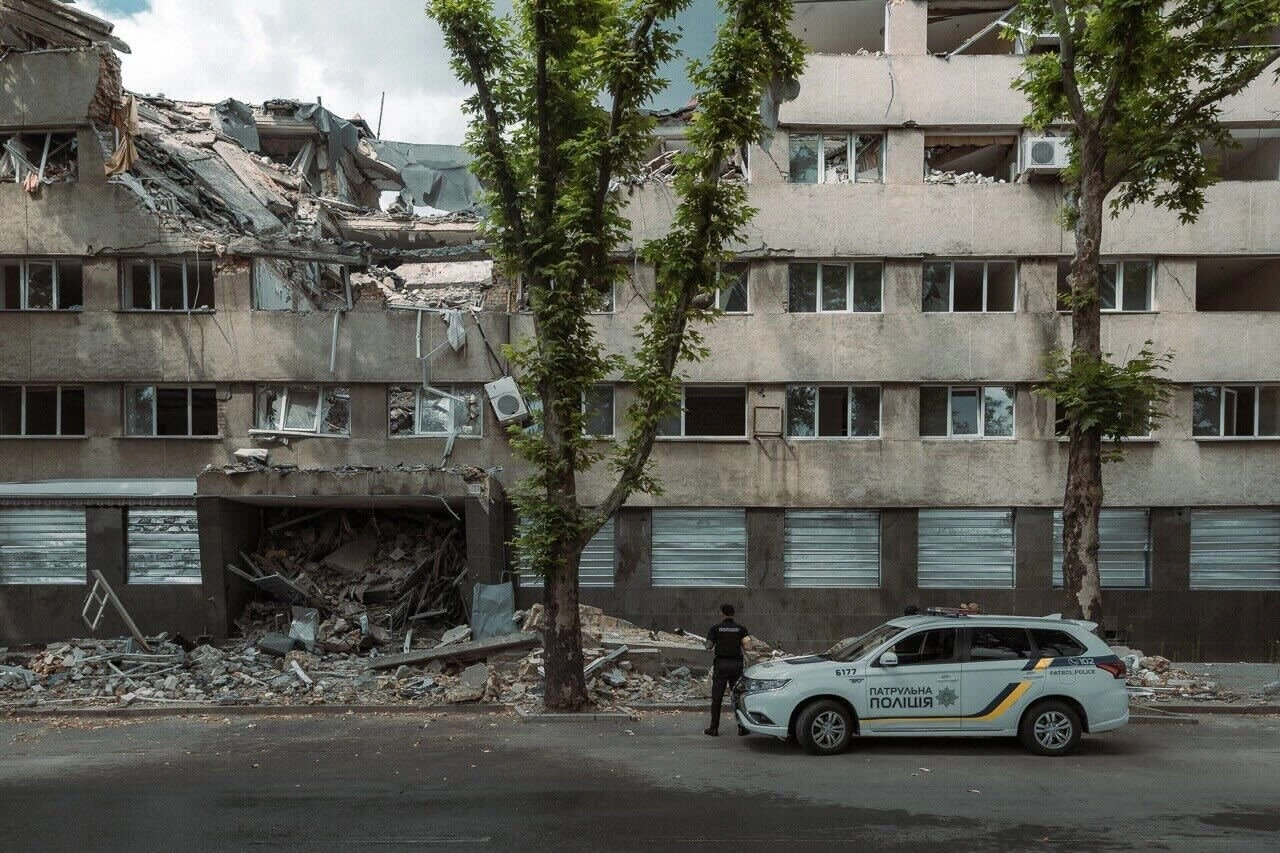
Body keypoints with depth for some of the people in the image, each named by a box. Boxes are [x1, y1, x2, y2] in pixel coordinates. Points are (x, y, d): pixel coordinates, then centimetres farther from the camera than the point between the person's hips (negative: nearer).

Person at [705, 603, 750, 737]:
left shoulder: (715, 628, -2)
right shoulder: (741, 628, 2)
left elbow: (708, 647, -7)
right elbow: (746, 644, -9)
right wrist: (738, 644, 12)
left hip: (721, 664, -1)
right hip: (736, 664, 1)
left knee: (717, 698, 4)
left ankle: (714, 728, 4)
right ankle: (742, 727, 7)